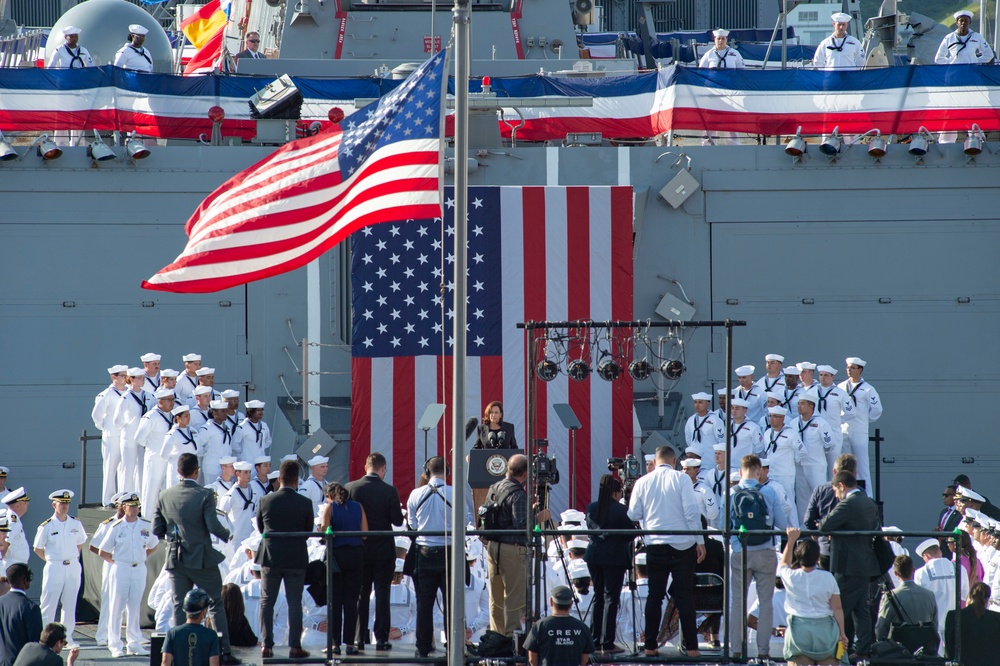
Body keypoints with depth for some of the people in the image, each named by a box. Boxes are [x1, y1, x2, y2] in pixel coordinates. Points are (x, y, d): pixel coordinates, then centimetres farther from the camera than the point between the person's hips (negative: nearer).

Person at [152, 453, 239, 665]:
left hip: (175, 559, 3)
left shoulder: (165, 496, 0)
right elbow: (214, 526, -18)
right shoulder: (204, 495, -12)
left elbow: (157, 530, 3)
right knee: (216, 604, 5)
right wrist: (227, 536, 2)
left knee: (179, 606, 9)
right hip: (202, 559, -3)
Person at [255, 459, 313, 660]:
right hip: (296, 559, -1)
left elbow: (260, 528, 6)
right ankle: (295, 647, 2)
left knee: (267, 602, 9)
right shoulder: (305, 503, -9)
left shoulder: (265, 501, -6)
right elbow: (308, 531, 1)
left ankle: (266, 645, 6)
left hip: (270, 558, 1)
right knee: (294, 603, 5)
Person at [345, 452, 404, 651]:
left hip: (359, 550, 2)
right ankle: (381, 638, 2)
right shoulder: (389, 491, -12)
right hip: (383, 550, -2)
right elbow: (397, 521, -10)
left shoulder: (351, 488, -6)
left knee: (360, 595, 10)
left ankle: (359, 639, 10)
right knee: (382, 594, 4)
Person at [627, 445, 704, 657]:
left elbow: (634, 514, 4)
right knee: (685, 596, 1)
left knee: (655, 596, 9)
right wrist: (699, 541, -4)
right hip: (682, 544, -2)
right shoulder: (681, 479, -7)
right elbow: (692, 511, -10)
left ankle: (650, 646, 7)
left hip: (655, 545, 2)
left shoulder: (643, 482, 0)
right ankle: (691, 646, -2)